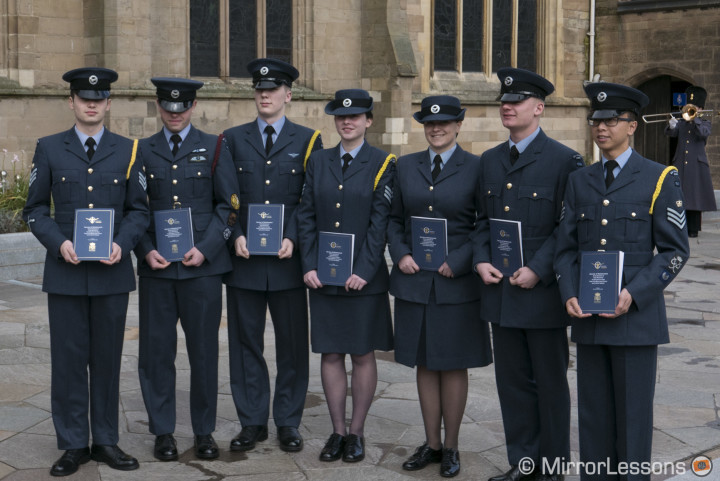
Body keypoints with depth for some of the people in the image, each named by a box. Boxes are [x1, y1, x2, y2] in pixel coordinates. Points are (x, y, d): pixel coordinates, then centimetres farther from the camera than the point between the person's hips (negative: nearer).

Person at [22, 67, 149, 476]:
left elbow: (138, 210, 7)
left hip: (112, 272, 1)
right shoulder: (49, 149, 6)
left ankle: (106, 441, 17)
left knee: (108, 358, 7)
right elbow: (35, 209, 5)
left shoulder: (127, 151, 7)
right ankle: (73, 446, 12)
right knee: (68, 358, 2)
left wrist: (122, 244, -11)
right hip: (65, 271, 0)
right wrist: (58, 243, -11)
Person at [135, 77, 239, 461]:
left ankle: (204, 432, 15)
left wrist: (204, 249, -9)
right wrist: (146, 251, -5)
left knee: (204, 351, 3)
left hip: (202, 266, -1)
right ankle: (163, 432, 15)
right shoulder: (143, 151, 11)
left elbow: (229, 206, 3)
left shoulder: (213, 148, 7)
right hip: (156, 267, 1)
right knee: (156, 351, 3)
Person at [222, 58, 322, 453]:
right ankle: (252, 422, 17)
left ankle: (288, 423, 17)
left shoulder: (307, 140, 5)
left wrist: (293, 238, -11)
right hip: (243, 258, 1)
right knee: (245, 342, 6)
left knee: (292, 344, 5)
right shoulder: (233, 139, 10)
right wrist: (236, 235, -8)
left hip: (287, 259, -1)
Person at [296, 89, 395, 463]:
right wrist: (309, 265, -4)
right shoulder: (318, 162, 9)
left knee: (363, 355, 5)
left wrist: (363, 271, -14)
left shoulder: (383, 164, -1)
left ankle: (357, 432, 16)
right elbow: (306, 217, 6)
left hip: (364, 277, -3)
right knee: (330, 353, 7)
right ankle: (337, 430, 18)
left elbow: (380, 222, -7)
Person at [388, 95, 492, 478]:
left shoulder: (477, 169, -2)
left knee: (453, 365, 5)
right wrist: (400, 254, -4)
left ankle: (451, 447, 16)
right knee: (425, 364, 9)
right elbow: (394, 219, 13)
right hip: (414, 281, 3)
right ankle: (431, 444, 21)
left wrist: (458, 261, -13)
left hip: (457, 283, -3)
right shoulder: (405, 166, 10)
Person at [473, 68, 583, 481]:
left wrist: (537, 270, -18)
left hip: (544, 292, -6)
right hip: (500, 290, 6)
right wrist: (481, 260, -1)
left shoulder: (565, 161, -8)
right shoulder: (490, 161, 11)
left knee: (550, 383, 7)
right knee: (512, 381, 12)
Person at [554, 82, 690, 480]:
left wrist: (634, 294, -16)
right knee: (593, 412, 9)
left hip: (636, 315, -4)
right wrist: (569, 295, -6)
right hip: (588, 318, 4)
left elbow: (675, 250, -5)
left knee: (632, 412, 2)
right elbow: (566, 247, 11)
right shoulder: (579, 181, 11)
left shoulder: (660, 179, -1)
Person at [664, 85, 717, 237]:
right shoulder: (681, 123, 15)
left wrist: (694, 119, -16)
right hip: (680, 164, 3)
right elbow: (670, 133, 0)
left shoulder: (705, 123, 7)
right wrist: (671, 126, -21)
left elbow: (703, 133, -14)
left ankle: (693, 229, 4)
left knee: (694, 195, -2)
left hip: (697, 165, -3)